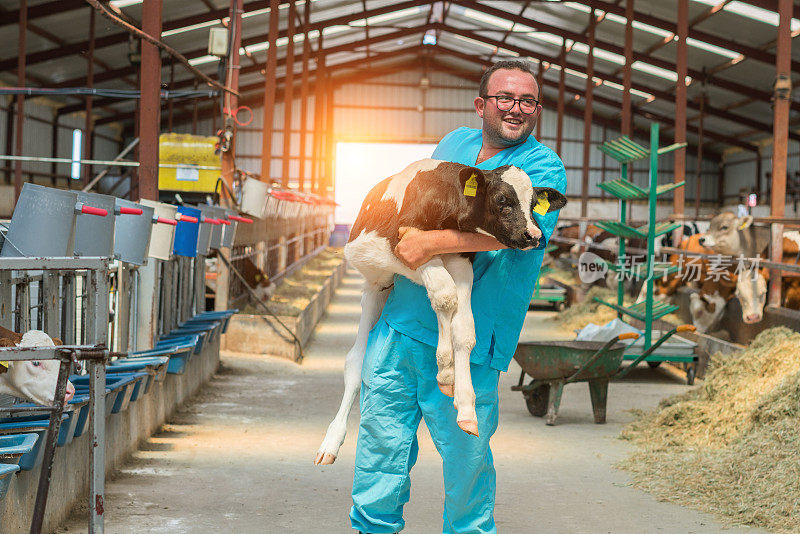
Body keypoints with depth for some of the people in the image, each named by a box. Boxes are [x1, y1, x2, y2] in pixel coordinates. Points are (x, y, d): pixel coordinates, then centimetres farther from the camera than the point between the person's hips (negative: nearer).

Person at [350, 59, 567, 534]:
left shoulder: (543, 166, -4)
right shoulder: (454, 143, 15)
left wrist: (434, 242, -27)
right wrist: (393, 252, 15)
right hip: (401, 320, 5)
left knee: (465, 454, 1)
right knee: (381, 437, 9)